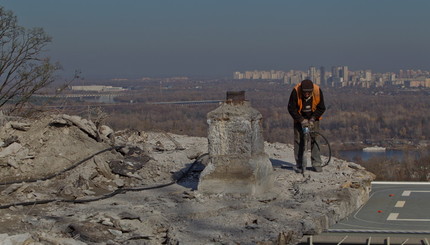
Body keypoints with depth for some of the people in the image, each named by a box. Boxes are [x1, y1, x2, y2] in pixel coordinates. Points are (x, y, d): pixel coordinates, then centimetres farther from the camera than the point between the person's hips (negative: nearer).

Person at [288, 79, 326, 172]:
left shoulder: (317, 91, -23)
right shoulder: (296, 91, -28)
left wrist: (312, 119, -18)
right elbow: (291, 108, -19)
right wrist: (302, 120, -24)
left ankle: (316, 164, -1)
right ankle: (300, 164, 1)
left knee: (314, 139, -5)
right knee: (298, 140, -6)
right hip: (299, 118, -1)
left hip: (313, 118, 1)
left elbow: (321, 108, -10)